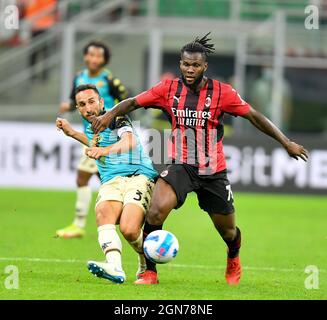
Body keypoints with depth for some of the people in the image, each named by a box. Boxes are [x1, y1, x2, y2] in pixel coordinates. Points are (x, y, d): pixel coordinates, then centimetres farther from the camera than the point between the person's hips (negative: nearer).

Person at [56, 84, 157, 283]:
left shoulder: (115, 119, -3)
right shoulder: (91, 126, 21)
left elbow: (131, 141, -26)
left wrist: (106, 149, -45)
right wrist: (72, 133, 40)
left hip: (138, 176, -6)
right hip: (111, 182, 6)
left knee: (129, 229, -29)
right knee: (103, 212, -32)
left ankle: (147, 265, 5)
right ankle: (115, 267, -52)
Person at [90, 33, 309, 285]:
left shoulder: (222, 92, -10)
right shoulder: (169, 89, -5)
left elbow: (254, 116, -3)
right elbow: (133, 103, 2)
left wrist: (287, 143, -2)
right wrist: (110, 114, -17)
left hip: (214, 172, 0)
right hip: (181, 167, 0)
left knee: (227, 230, 13)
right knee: (156, 211, -26)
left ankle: (234, 258, 51)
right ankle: (150, 272, -11)